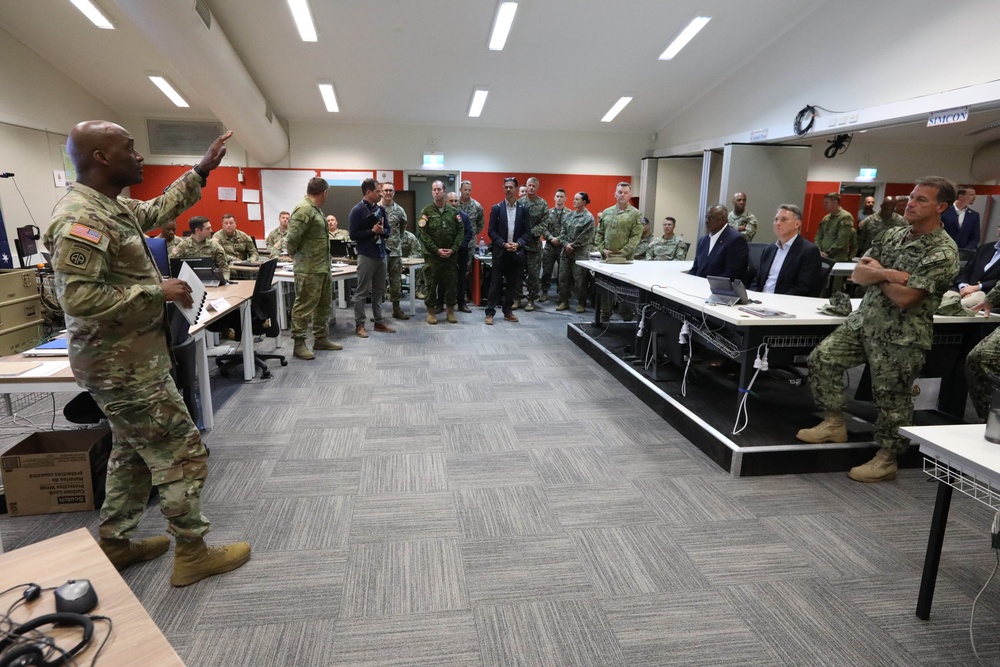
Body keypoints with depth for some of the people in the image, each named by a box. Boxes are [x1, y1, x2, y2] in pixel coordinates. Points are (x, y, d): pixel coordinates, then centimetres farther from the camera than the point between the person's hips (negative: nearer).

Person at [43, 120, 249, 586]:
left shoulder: (112, 206, 8)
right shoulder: (81, 219, -22)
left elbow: (160, 209, 25)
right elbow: (78, 298, -29)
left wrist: (202, 171, 18)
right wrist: (158, 291, -22)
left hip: (128, 359, 11)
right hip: (124, 366, -11)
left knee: (132, 453, 21)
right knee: (182, 454, -1)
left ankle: (114, 544, 36)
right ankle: (192, 554, 13)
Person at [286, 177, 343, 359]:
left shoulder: (316, 209, 14)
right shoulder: (304, 209, -17)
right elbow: (292, 237, -22)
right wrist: (295, 255, -5)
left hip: (323, 267, 10)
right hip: (308, 269, -10)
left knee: (324, 304, 16)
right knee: (305, 306, -3)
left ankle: (321, 338, 27)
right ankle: (298, 343, 5)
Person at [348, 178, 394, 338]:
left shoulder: (381, 209, 9)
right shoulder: (357, 210, -9)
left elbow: (388, 230, 12)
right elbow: (353, 235, -13)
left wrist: (382, 231, -9)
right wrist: (372, 231, -18)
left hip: (381, 255, 6)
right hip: (366, 256, -6)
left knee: (379, 291, 12)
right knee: (362, 292, 0)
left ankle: (378, 322, 21)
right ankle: (359, 325, 6)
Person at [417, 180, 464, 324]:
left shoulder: (453, 212, 7)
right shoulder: (426, 211, 0)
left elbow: (461, 231, 4)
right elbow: (422, 233, -7)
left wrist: (453, 249, -9)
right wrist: (436, 250, -14)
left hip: (450, 255, 2)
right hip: (432, 255, -2)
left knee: (451, 283, 6)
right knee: (431, 283, 2)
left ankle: (451, 311, 17)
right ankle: (431, 311, 13)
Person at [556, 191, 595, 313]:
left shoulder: (588, 218, -7)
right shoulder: (570, 215, 12)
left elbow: (585, 237, -12)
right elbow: (563, 231, 10)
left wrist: (572, 246, -11)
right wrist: (566, 244, -6)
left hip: (580, 253, -6)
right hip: (566, 252, 6)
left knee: (579, 280, -1)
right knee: (563, 277, 8)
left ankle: (581, 304, 9)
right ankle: (564, 301, 18)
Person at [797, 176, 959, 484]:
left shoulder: (943, 252, -14)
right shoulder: (892, 235, 8)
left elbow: (905, 297, -22)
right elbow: (857, 274, 1)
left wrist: (877, 273, -7)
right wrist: (888, 274, -17)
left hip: (901, 335, -7)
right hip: (864, 319, 7)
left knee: (891, 398, 4)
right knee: (822, 358, -4)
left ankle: (886, 460, 21)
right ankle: (834, 423, 13)